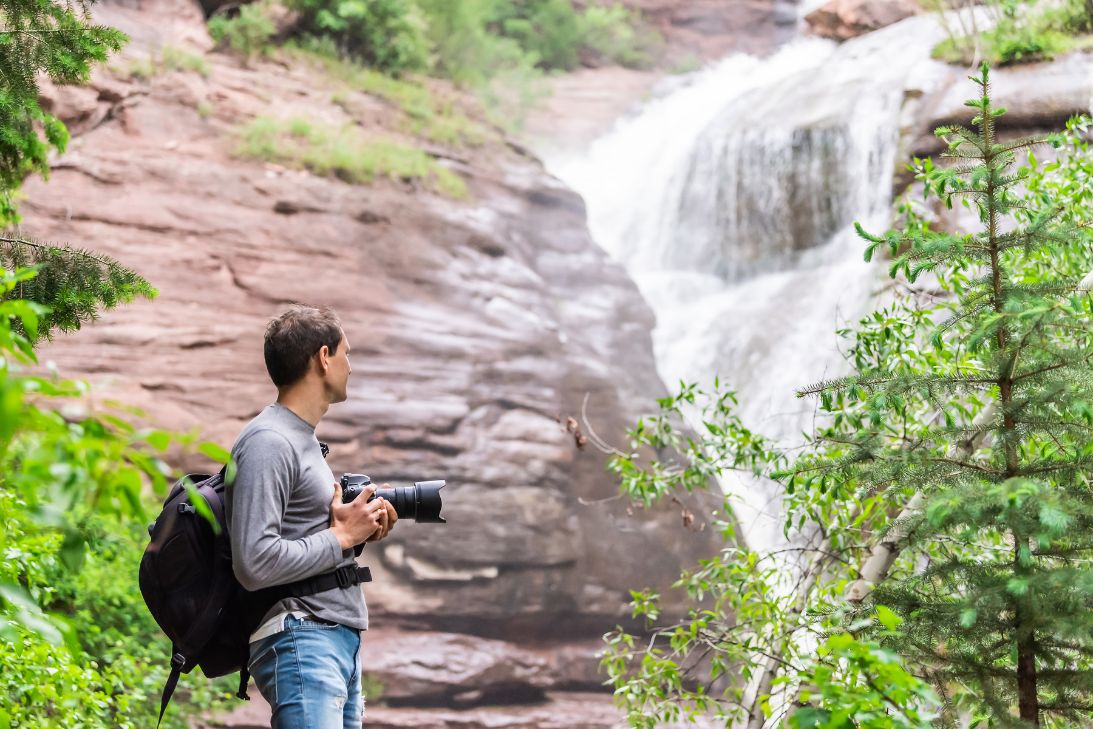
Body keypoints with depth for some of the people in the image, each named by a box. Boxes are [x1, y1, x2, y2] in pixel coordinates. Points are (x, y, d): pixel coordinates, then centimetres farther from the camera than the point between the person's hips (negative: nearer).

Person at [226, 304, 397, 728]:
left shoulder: (304, 439, 21)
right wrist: (341, 537, -10)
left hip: (340, 644, 10)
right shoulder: (268, 443, -11)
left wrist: (360, 530, 7)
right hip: (301, 643, -10)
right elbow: (255, 564, -20)